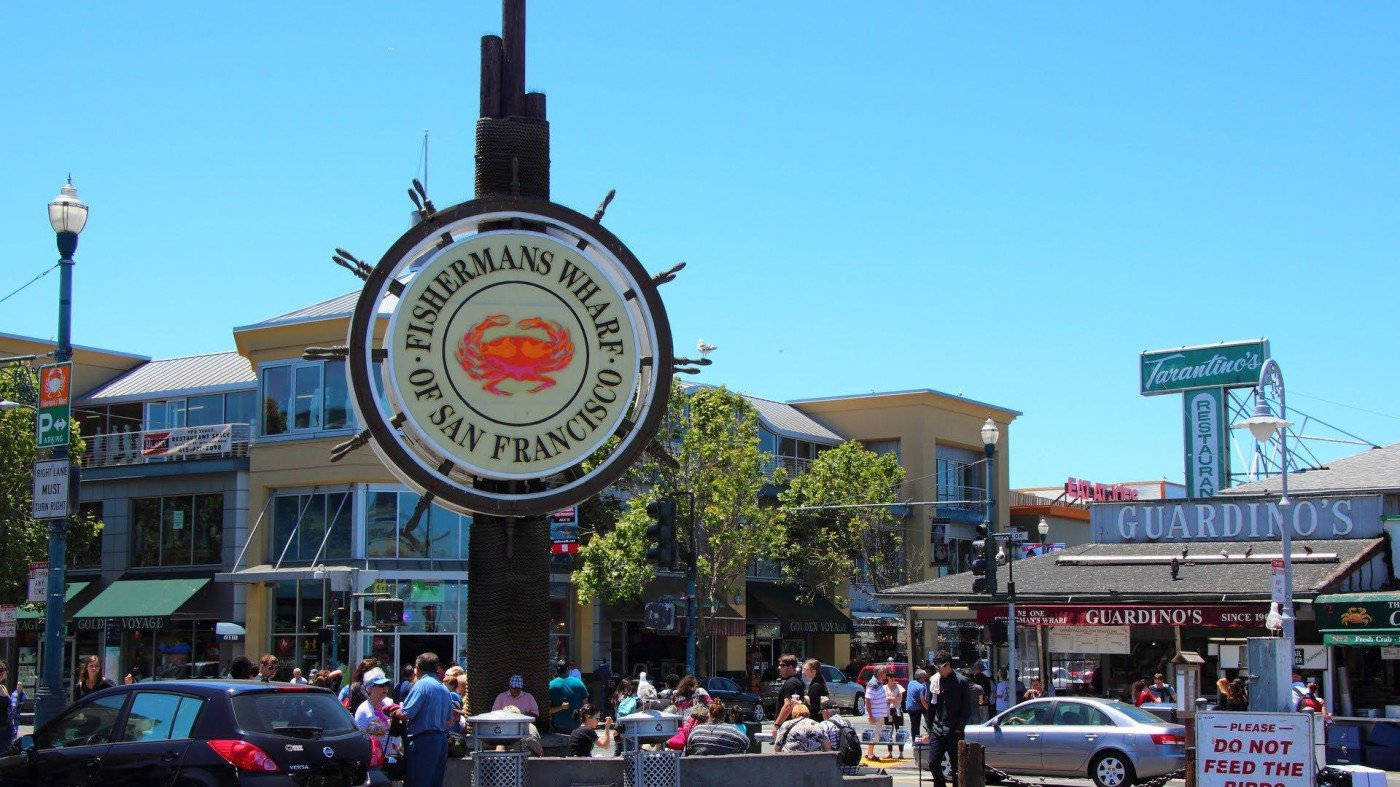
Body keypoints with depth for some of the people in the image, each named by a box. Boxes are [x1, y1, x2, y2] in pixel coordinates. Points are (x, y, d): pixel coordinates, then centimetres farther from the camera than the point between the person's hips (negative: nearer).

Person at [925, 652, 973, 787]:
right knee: (933, 763, 1)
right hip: (937, 730, 4)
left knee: (956, 766, 0)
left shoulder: (961, 681, -5)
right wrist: (930, 729, 11)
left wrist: (959, 728, -10)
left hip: (954, 732, -4)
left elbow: (967, 710, -4)